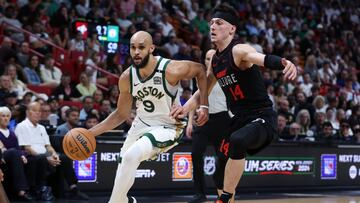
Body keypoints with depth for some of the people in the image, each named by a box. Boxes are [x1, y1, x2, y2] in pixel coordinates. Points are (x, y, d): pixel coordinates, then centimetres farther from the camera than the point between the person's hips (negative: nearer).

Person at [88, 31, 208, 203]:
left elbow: (200, 70, -5)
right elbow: (121, 114, 4)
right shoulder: (126, 78, -10)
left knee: (131, 156, -30)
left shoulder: (170, 70, -25)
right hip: (141, 124, 6)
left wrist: (204, 106, -13)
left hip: (167, 128, -6)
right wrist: (91, 132, -4)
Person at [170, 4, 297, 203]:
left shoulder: (239, 50, -16)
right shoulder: (215, 60, 10)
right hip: (240, 119, 10)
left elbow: (264, 59, -37)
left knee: (237, 141, -36)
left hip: (262, 117, -10)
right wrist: (185, 108, 6)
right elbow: (204, 89, 23)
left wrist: (283, 63, -59)